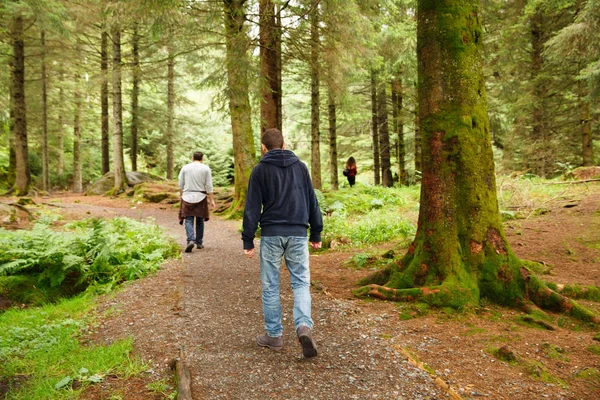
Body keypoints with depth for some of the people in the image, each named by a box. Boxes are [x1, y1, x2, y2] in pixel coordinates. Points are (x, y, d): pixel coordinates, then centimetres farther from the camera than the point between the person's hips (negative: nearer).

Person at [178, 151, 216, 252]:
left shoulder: (185, 167, 3)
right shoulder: (206, 168, 0)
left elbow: (180, 185, 5)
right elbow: (209, 186, -3)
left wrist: (182, 195, 19)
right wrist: (211, 200, 1)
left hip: (187, 197, 0)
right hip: (201, 197, 0)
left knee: (188, 220, 0)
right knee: (200, 220, 12)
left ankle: (190, 240, -20)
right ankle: (199, 243, 18)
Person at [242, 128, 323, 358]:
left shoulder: (260, 170, 0)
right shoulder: (300, 167, 9)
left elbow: (252, 208, -4)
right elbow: (312, 203, 10)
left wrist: (248, 241, 1)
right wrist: (316, 234, 17)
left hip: (271, 235, -2)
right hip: (298, 235, 2)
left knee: (270, 286, 9)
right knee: (301, 282, 7)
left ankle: (274, 335, 16)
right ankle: (304, 326, -14)